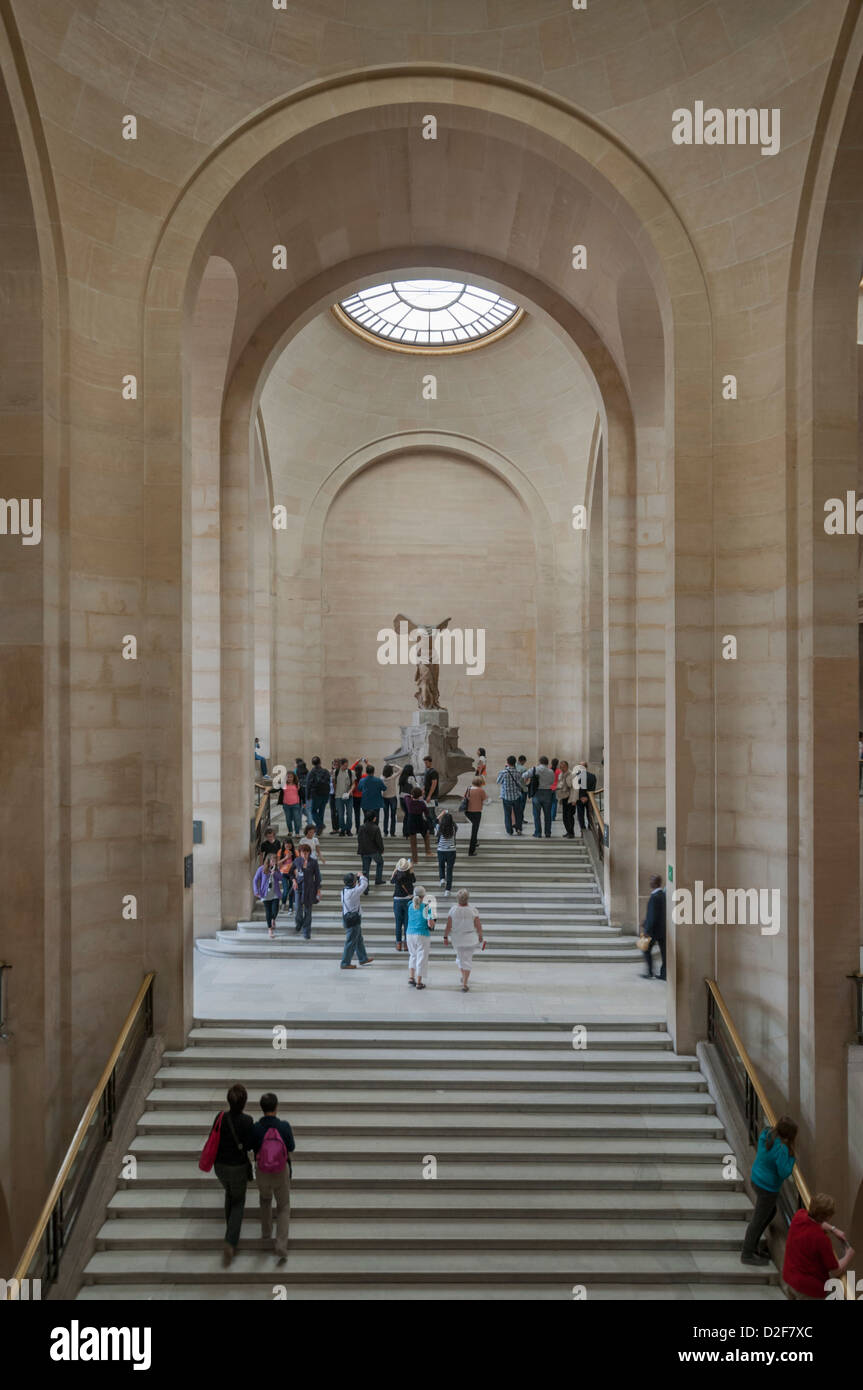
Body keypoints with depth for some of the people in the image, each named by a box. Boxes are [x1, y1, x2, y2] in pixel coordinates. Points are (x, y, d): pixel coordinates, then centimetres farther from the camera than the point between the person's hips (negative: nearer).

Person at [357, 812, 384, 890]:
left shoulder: (362, 827, -8)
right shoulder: (376, 828, -20)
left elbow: (359, 839, 1)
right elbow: (379, 840, -15)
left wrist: (360, 849, 16)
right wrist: (381, 849, 2)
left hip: (364, 851, 3)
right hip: (374, 851, -3)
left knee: (365, 869, 11)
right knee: (380, 863, 27)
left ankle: (365, 888, 12)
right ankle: (378, 880, 28)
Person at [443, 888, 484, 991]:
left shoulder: (453, 910, -14)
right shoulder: (473, 911, -16)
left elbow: (448, 926, -11)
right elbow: (479, 927, -10)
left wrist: (445, 937, 3)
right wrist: (480, 936, 6)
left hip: (457, 939, 2)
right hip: (470, 939, -2)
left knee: (459, 957, 26)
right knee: (467, 960, 8)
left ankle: (463, 977, 41)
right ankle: (464, 984, 3)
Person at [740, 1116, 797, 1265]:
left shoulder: (766, 1134, -7)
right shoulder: (781, 1149, -30)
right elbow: (784, 1173, -26)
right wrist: (792, 1158, -12)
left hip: (757, 1179, 9)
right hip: (767, 1187, -9)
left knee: (770, 1213, 27)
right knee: (758, 1220, 7)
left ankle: (752, 1245, 39)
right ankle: (747, 1254, 21)